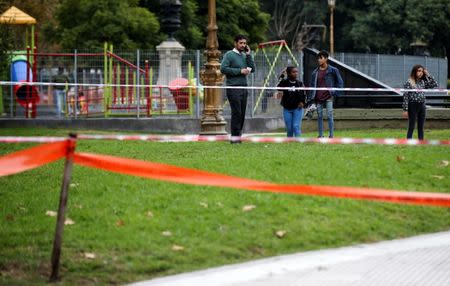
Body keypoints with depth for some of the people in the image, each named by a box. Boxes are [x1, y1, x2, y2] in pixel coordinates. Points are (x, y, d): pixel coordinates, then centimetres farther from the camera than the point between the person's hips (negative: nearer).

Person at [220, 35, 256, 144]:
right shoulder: (229, 55, -3)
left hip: (243, 87, 7)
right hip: (233, 88, -7)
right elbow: (223, 68, -13)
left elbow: (252, 69, 10)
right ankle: (234, 137, -9)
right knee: (236, 112, -11)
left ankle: (238, 135, 10)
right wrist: (240, 71, -14)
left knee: (242, 113, 5)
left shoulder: (245, 56, 17)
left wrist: (249, 55, 3)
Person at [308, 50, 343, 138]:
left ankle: (331, 135, -4)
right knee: (319, 116, 6)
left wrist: (335, 94, -4)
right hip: (318, 97, 4)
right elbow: (312, 85, 14)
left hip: (328, 97, -4)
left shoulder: (332, 70, -2)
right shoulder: (315, 72, 9)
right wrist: (310, 98, 8)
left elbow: (340, 82, 3)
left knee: (329, 116, -7)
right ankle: (320, 135, 11)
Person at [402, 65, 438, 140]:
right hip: (413, 106, -6)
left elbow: (434, 85, 11)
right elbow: (405, 96, -10)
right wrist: (405, 110, -14)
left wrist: (428, 75, 5)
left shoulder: (422, 82, 9)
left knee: (421, 128, 9)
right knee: (411, 128, -3)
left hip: (422, 106, 6)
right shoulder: (409, 82, -8)